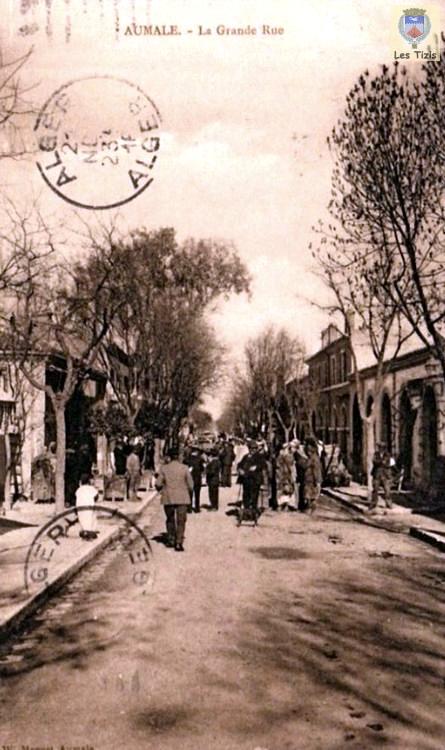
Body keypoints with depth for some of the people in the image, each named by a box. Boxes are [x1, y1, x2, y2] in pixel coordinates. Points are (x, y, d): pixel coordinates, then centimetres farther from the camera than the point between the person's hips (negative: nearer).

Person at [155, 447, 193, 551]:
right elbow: (190, 485, -2)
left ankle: (171, 540, 25)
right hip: (182, 498, -2)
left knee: (170, 519, 19)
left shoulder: (164, 468, -3)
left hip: (168, 498, 2)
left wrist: (161, 489, 18)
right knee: (181, 520, 1)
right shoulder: (184, 468, -5)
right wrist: (189, 494, 17)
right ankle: (179, 543, -6)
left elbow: (158, 484, -4)